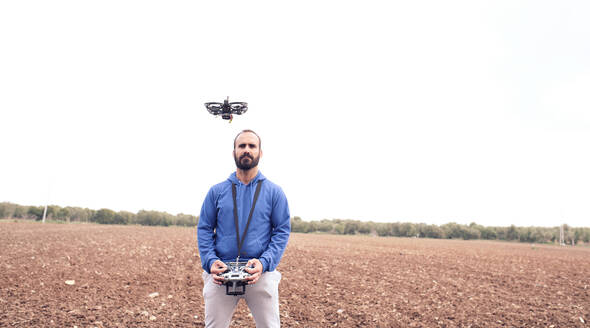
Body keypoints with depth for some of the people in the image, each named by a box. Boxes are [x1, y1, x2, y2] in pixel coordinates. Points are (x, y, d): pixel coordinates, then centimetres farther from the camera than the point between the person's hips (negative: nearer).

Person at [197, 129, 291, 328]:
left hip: (261, 273, -1)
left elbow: (282, 231, 0)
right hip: (221, 273, 1)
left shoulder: (274, 192, 4)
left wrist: (264, 262, -14)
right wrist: (210, 261, -9)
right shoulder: (217, 191, 8)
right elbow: (204, 229, 7)